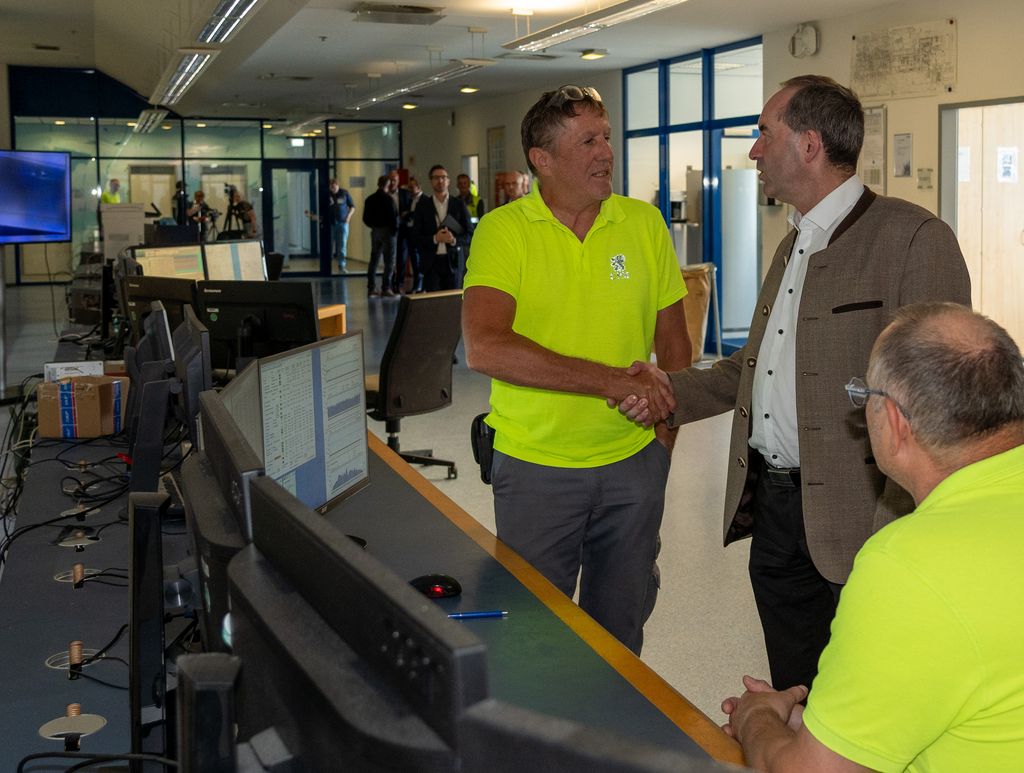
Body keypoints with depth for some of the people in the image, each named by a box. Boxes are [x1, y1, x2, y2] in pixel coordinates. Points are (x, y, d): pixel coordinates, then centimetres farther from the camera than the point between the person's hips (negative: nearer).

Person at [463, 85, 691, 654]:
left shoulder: (644, 223, 2)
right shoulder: (503, 230, -9)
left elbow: (674, 342, 10)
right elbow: (485, 348, -24)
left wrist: (665, 435, 2)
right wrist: (613, 382, -24)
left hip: (633, 463, 3)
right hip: (535, 466, -3)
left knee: (621, 627, 17)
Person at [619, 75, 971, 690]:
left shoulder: (913, 238, -14)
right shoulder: (793, 246, 17)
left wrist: (896, 530, -23)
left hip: (851, 521, -8)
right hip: (773, 508, 8)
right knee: (793, 698, 18)